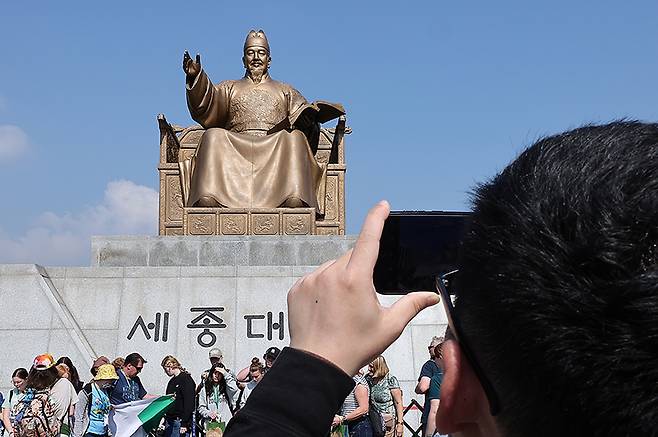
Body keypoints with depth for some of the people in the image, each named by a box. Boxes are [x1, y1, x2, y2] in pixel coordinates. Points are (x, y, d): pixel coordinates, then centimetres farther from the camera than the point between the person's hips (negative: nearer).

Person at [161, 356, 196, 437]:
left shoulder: (186, 379, -9)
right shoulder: (171, 381, 17)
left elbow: (189, 403, -15)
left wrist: (184, 424, -19)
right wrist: (165, 421, 15)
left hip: (180, 421, -8)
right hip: (169, 421, 8)